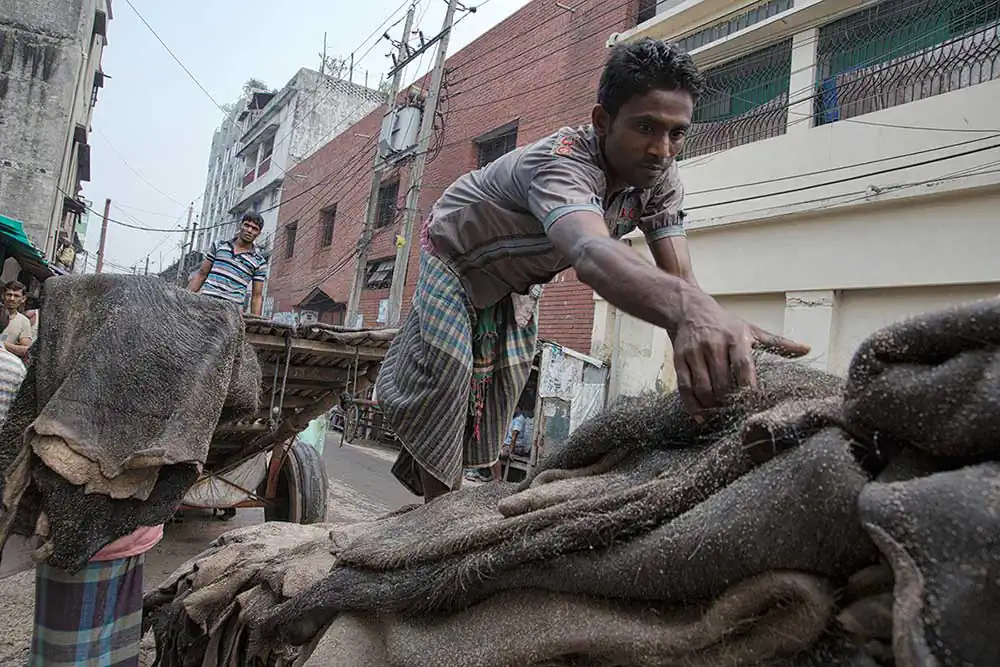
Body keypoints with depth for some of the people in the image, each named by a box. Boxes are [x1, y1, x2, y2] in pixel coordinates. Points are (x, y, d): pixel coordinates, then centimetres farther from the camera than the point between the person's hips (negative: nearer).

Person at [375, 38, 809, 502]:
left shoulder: (661, 180, -21)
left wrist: (719, 336, -51)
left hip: (514, 286, 6)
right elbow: (590, 253, -65)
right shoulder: (563, 162, -43)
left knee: (489, 408, 13)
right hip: (453, 260, -6)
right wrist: (688, 308, -84)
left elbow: (679, 278, -30)